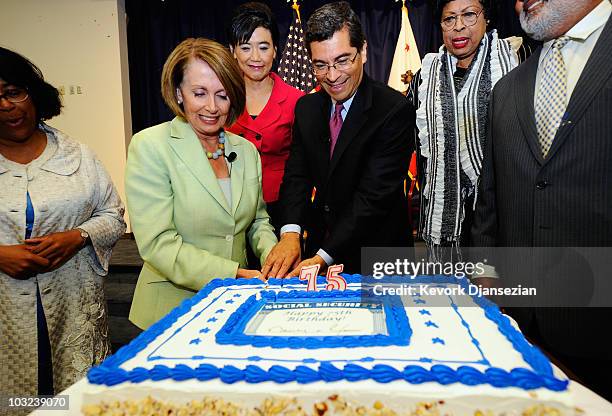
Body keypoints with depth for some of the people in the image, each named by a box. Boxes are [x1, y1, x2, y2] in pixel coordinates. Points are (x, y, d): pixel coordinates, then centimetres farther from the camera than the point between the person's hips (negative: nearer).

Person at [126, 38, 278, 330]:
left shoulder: (247, 150, 6)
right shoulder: (149, 146, -10)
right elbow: (157, 243, -16)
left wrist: (271, 255, -7)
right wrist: (234, 274, -21)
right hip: (173, 308, -3)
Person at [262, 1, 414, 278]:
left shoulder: (394, 110, -20)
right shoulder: (306, 108, 0)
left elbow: (375, 195, -25)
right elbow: (296, 175, -4)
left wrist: (324, 257, -30)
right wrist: (290, 234, -22)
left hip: (377, 254, -4)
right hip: (319, 246, 5)